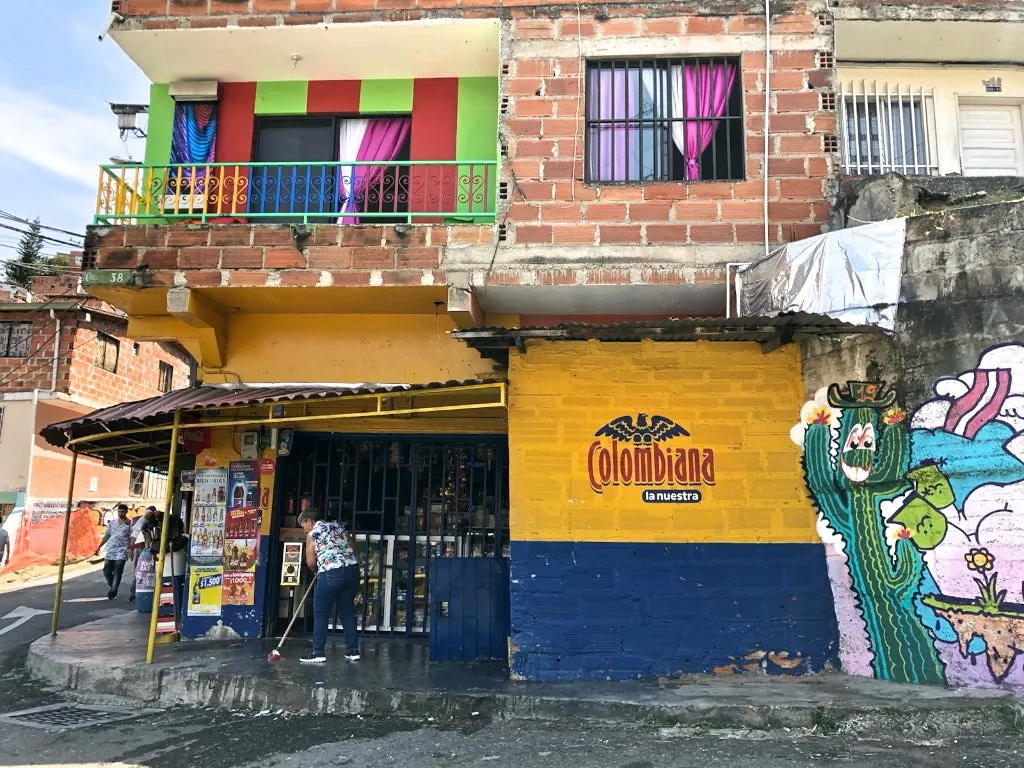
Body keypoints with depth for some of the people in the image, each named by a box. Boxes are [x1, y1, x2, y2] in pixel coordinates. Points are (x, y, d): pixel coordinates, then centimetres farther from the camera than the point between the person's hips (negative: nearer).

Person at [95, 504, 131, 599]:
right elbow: (106, 536, 20)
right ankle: (112, 587, 22)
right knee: (106, 570, 2)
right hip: (110, 549, 5)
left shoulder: (129, 524, 0)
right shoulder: (112, 523, 14)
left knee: (117, 572, -10)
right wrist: (99, 546, 14)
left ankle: (113, 592, -7)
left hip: (122, 550, -5)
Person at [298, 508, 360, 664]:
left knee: (320, 613, 6)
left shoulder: (312, 534, 5)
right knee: (348, 611, 14)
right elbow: (352, 549, 16)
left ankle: (318, 652, 6)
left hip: (331, 573, -6)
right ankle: (353, 651, 16)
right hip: (352, 569, 6)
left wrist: (318, 569, 25)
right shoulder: (339, 527, 21)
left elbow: (311, 562, 6)